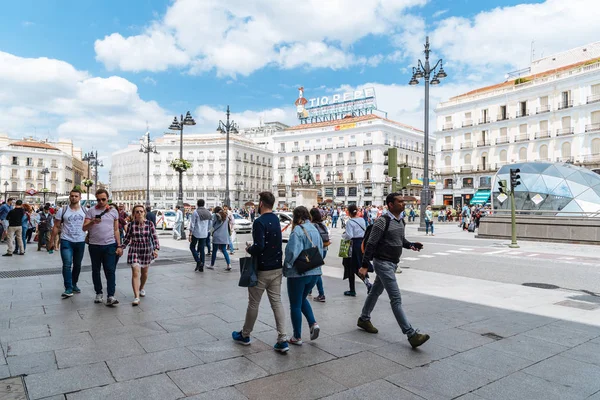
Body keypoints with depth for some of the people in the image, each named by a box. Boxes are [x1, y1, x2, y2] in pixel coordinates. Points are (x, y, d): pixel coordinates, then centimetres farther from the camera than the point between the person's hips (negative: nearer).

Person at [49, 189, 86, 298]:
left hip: (80, 242, 3)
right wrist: (52, 241, 0)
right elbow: (56, 227, 2)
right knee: (67, 265, -12)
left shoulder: (85, 211, 4)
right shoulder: (62, 210, -2)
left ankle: (74, 284, 30)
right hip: (66, 241, -2)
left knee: (77, 265, 13)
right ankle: (68, 289, -8)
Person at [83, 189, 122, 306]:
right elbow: (84, 228, -2)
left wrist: (119, 246, 6)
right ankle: (98, 293, 24)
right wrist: (92, 222, -23)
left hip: (110, 245, 0)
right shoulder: (91, 211, 2)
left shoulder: (113, 211, 7)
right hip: (94, 245, 0)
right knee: (96, 270, 10)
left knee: (110, 270, -5)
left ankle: (110, 296, -6)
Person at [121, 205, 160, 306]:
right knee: (135, 272, -13)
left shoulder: (149, 224, -5)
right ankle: (136, 297, -15)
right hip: (134, 250, -1)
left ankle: (141, 288, 44)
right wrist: (121, 248, -3)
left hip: (147, 250, 1)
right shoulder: (131, 225, -4)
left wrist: (156, 249, -20)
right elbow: (127, 238, 8)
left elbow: (154, 238, -8)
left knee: (144, 272, 16)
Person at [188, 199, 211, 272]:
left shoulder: (195, 212, -11)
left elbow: (192, 224, -13)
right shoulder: (207, 212, 5)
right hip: (204, 234, 5)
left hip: (196, 233, -5)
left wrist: (190, 234, -11)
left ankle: (198, 261, -3)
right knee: (202, 250, 10)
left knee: (192, 247, 14)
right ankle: (201, 266, 10)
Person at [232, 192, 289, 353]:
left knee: (253, 303, 9)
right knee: (277, 302, 8)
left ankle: (245, 335, 27)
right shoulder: (276, 219, 7)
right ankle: (282, 340, 4)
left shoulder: (259, 222, -19)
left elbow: (259, 246, -27)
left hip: (262, 270, -7)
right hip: (277, 268, 7)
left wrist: (249, 249, -7)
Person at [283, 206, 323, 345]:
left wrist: (286, 267, -7)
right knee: (302, 299, 27)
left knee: (295, 305, 8)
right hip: (315, 272, 7)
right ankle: (313, 323, 10)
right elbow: (321, 250, 12)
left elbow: (293, 253, -22)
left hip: (298, 273, -7)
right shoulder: (315, 230, 6)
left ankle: (297, 337, 17)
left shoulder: (297, 231, -16)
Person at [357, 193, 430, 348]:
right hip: (383, 263, -9)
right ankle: (411, 334, -8)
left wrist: (411, 245, 0)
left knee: (376, 291, 20)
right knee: (396, 299, -9)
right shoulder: (383, 222, -18)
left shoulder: (400, 222, 8)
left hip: (393, 263, 9)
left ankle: (364, 319, 36)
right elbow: (371, 244, -18)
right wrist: (365, 265, -19)